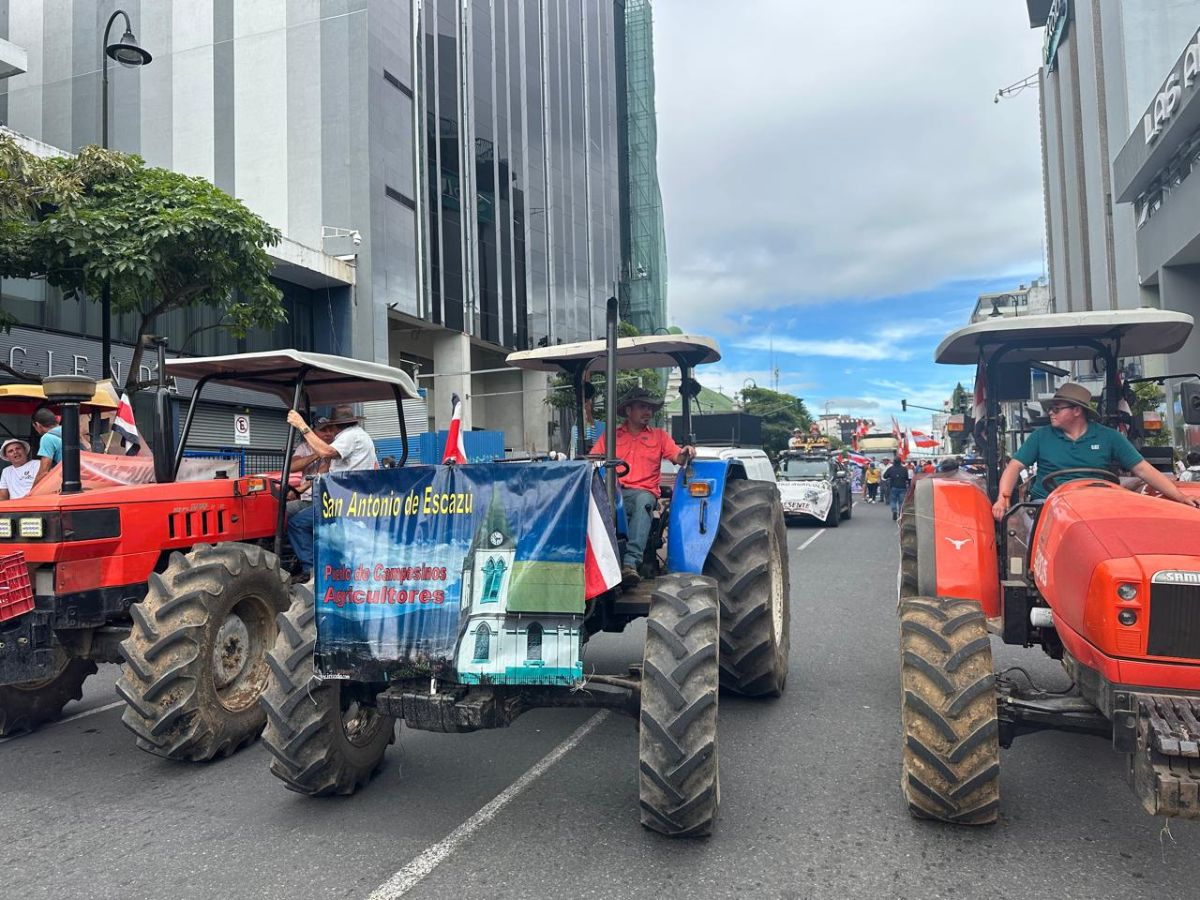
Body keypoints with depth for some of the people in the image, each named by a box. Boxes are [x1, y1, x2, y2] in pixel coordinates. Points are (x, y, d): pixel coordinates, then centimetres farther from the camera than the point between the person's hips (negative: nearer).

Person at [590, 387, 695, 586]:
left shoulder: (659, 435, 20)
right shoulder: (610, 435, 20)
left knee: (643, 501, -38)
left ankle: (631, 562, -50)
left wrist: (686, 453, -18)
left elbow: (677, 457, 6)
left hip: (644, 492, 0)